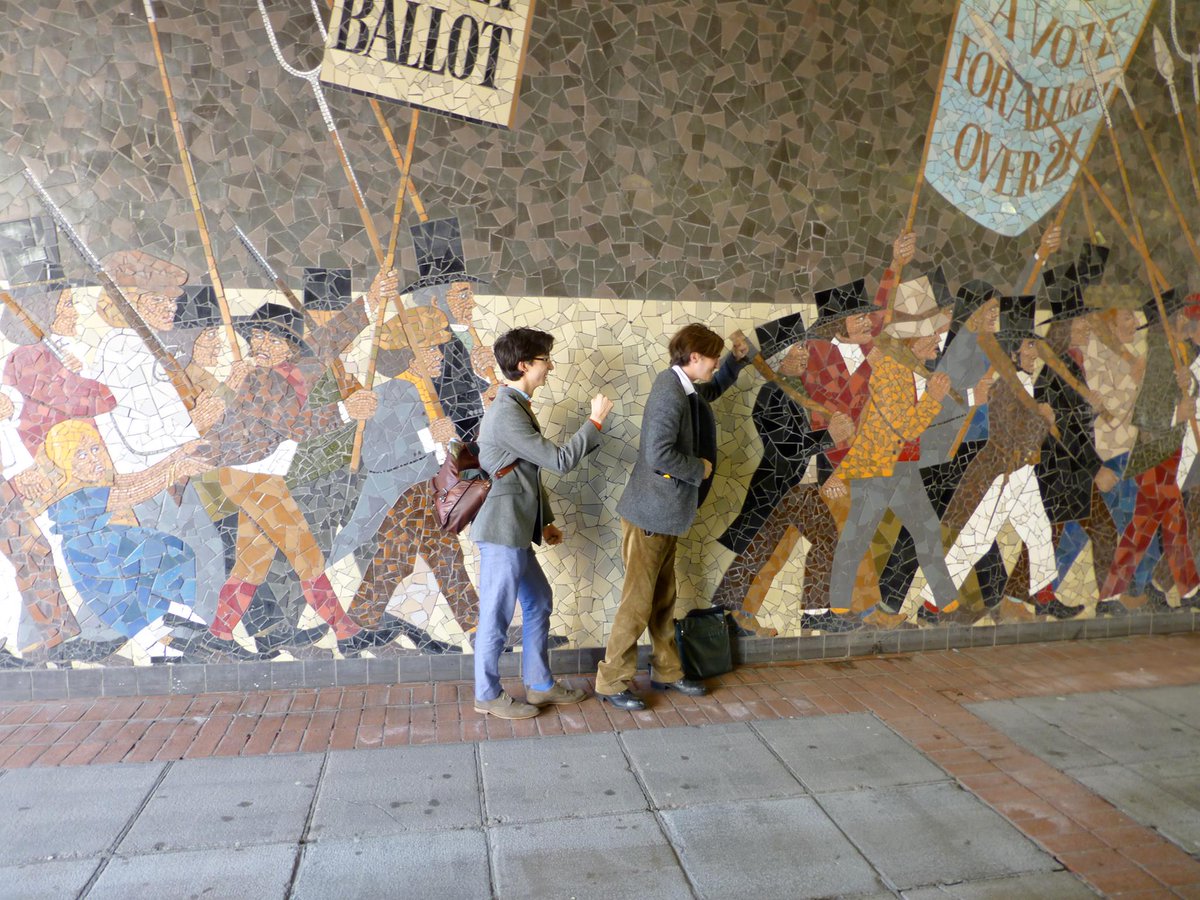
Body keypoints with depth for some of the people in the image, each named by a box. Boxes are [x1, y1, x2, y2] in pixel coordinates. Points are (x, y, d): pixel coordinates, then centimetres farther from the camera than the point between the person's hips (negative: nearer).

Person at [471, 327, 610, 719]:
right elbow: (559, 461, -21)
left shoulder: (517, 407, 14)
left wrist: (543, 521, 16)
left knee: (539, 601, 17)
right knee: (497, 614, 3)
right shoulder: (506, 412, -19)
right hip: (502, 530, -10)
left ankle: (540, 684, 30)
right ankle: (488, 695, 18)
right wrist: (595, 422, -11)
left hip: (516, 530, 10)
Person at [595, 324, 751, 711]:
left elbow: (714, 389, 33)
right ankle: (611, 682, 11)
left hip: (667, 513, 10)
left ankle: (667, 672, 30)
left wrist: (738, 358, 18)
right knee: (638, 602, -1)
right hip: (650, 513, -10)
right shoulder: (669, 393, -21)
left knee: (664, 599, 17)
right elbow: (659, 454, -29)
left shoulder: (686, 388, 10)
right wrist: (700, 469, -14)